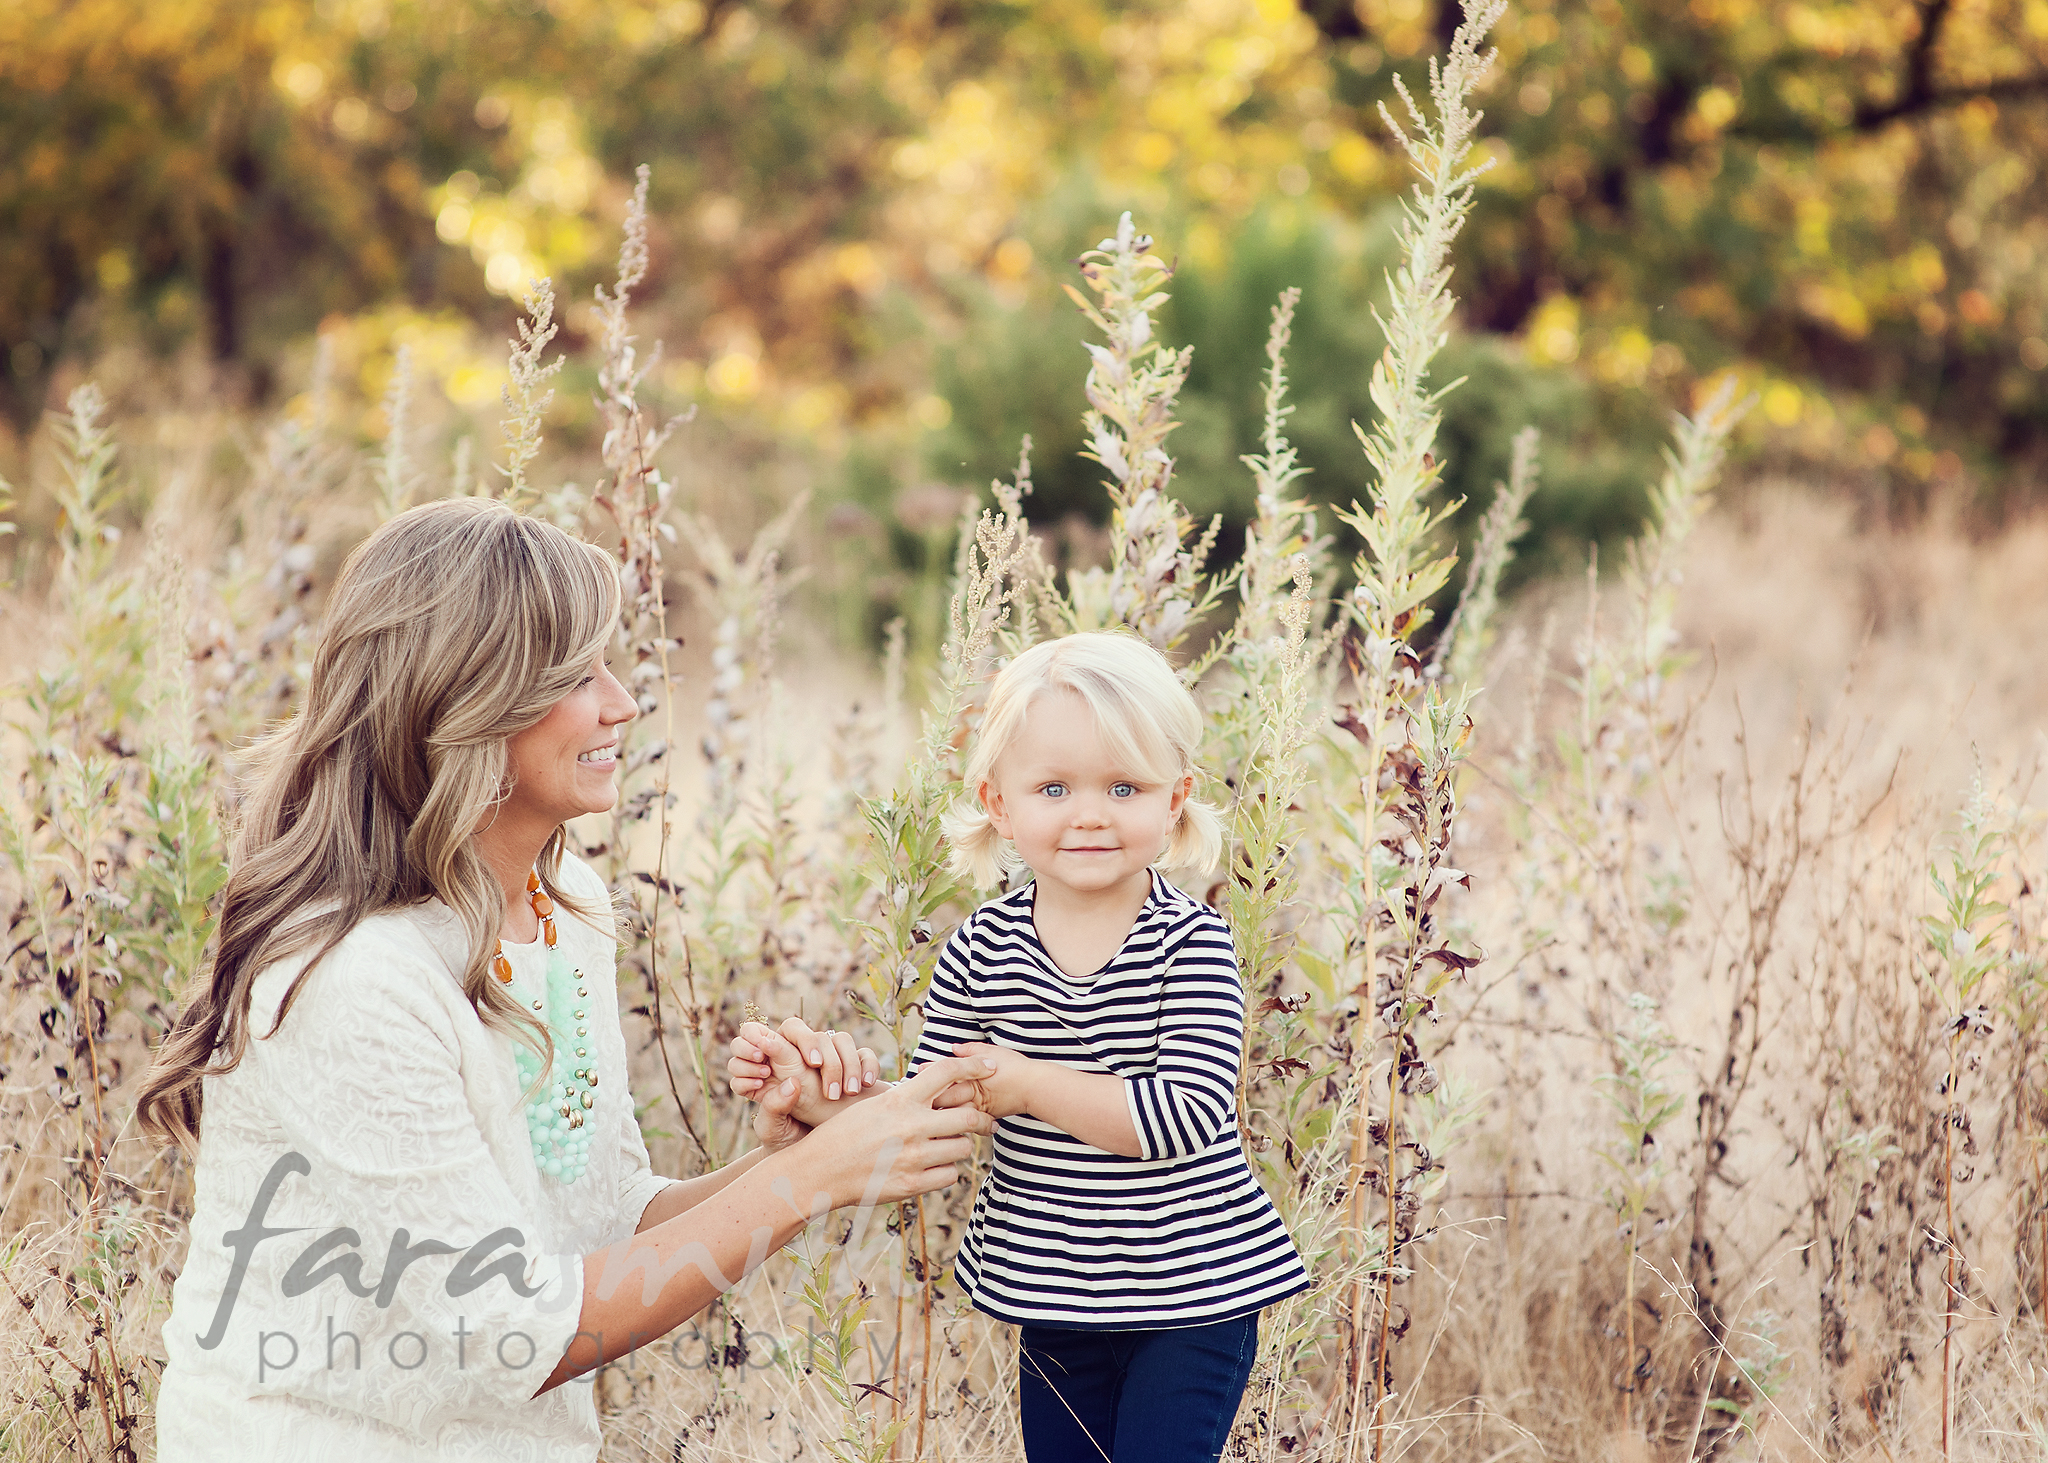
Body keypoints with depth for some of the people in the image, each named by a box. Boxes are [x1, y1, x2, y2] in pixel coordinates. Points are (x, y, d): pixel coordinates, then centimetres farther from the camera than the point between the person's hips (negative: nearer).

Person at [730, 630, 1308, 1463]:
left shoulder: (1190, 943, -14)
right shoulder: (983, 951, -3)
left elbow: (1188, 1117, -25)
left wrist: (1028, 1084, -23)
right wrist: (816, 1095, -14)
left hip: (1192, 1296, -4)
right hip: (1052, 1297, 4)